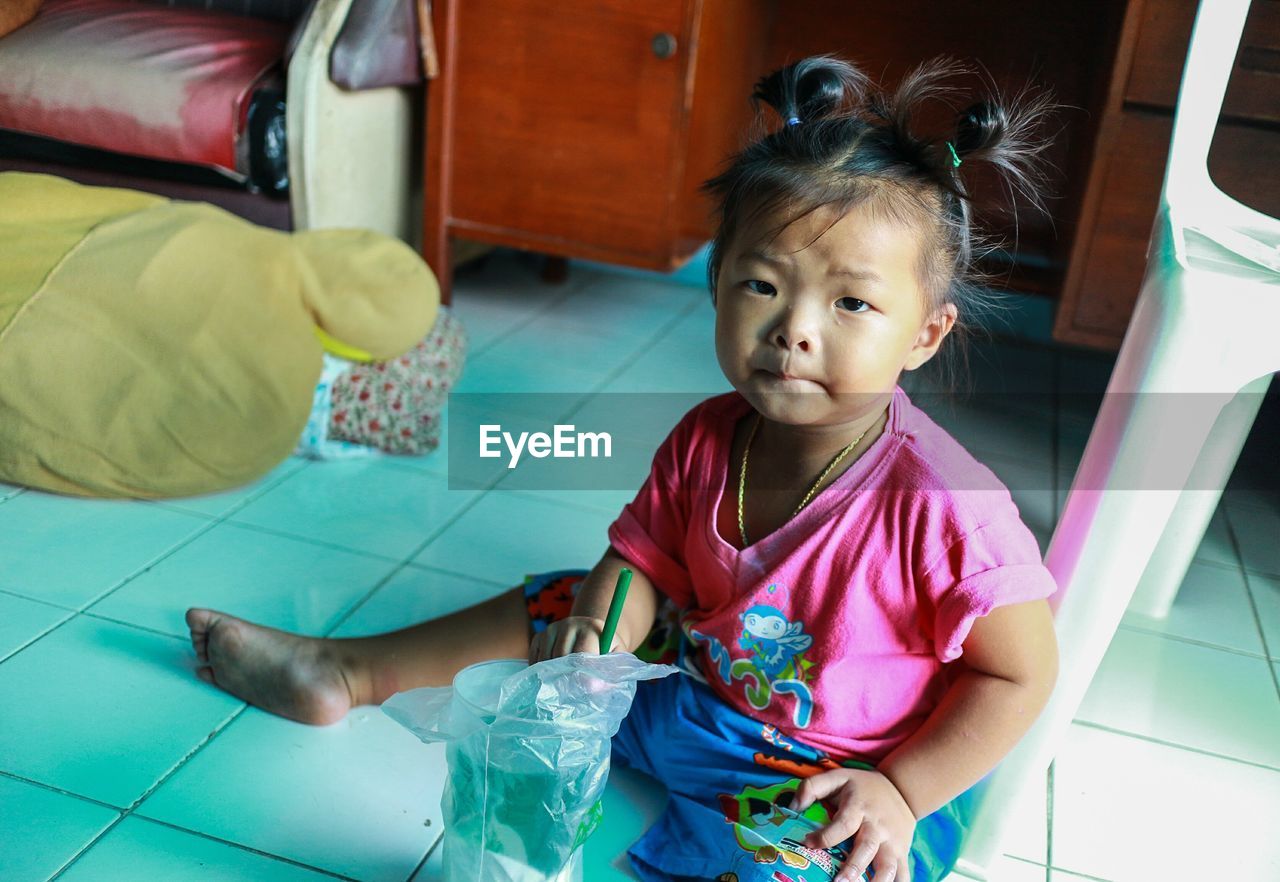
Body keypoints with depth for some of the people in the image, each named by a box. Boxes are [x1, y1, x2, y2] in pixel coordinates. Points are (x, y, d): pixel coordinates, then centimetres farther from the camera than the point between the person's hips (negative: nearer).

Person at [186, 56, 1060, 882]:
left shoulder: (946, 505, -30)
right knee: (563, 602, 9)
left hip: (859, 774, -5)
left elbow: (1021, 673, -18)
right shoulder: (705, 442, -13)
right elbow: (643, 559, -3)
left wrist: (899, 792, -21)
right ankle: (346, 672, 24)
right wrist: (598, 625, -25)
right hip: (705, 678, 5)